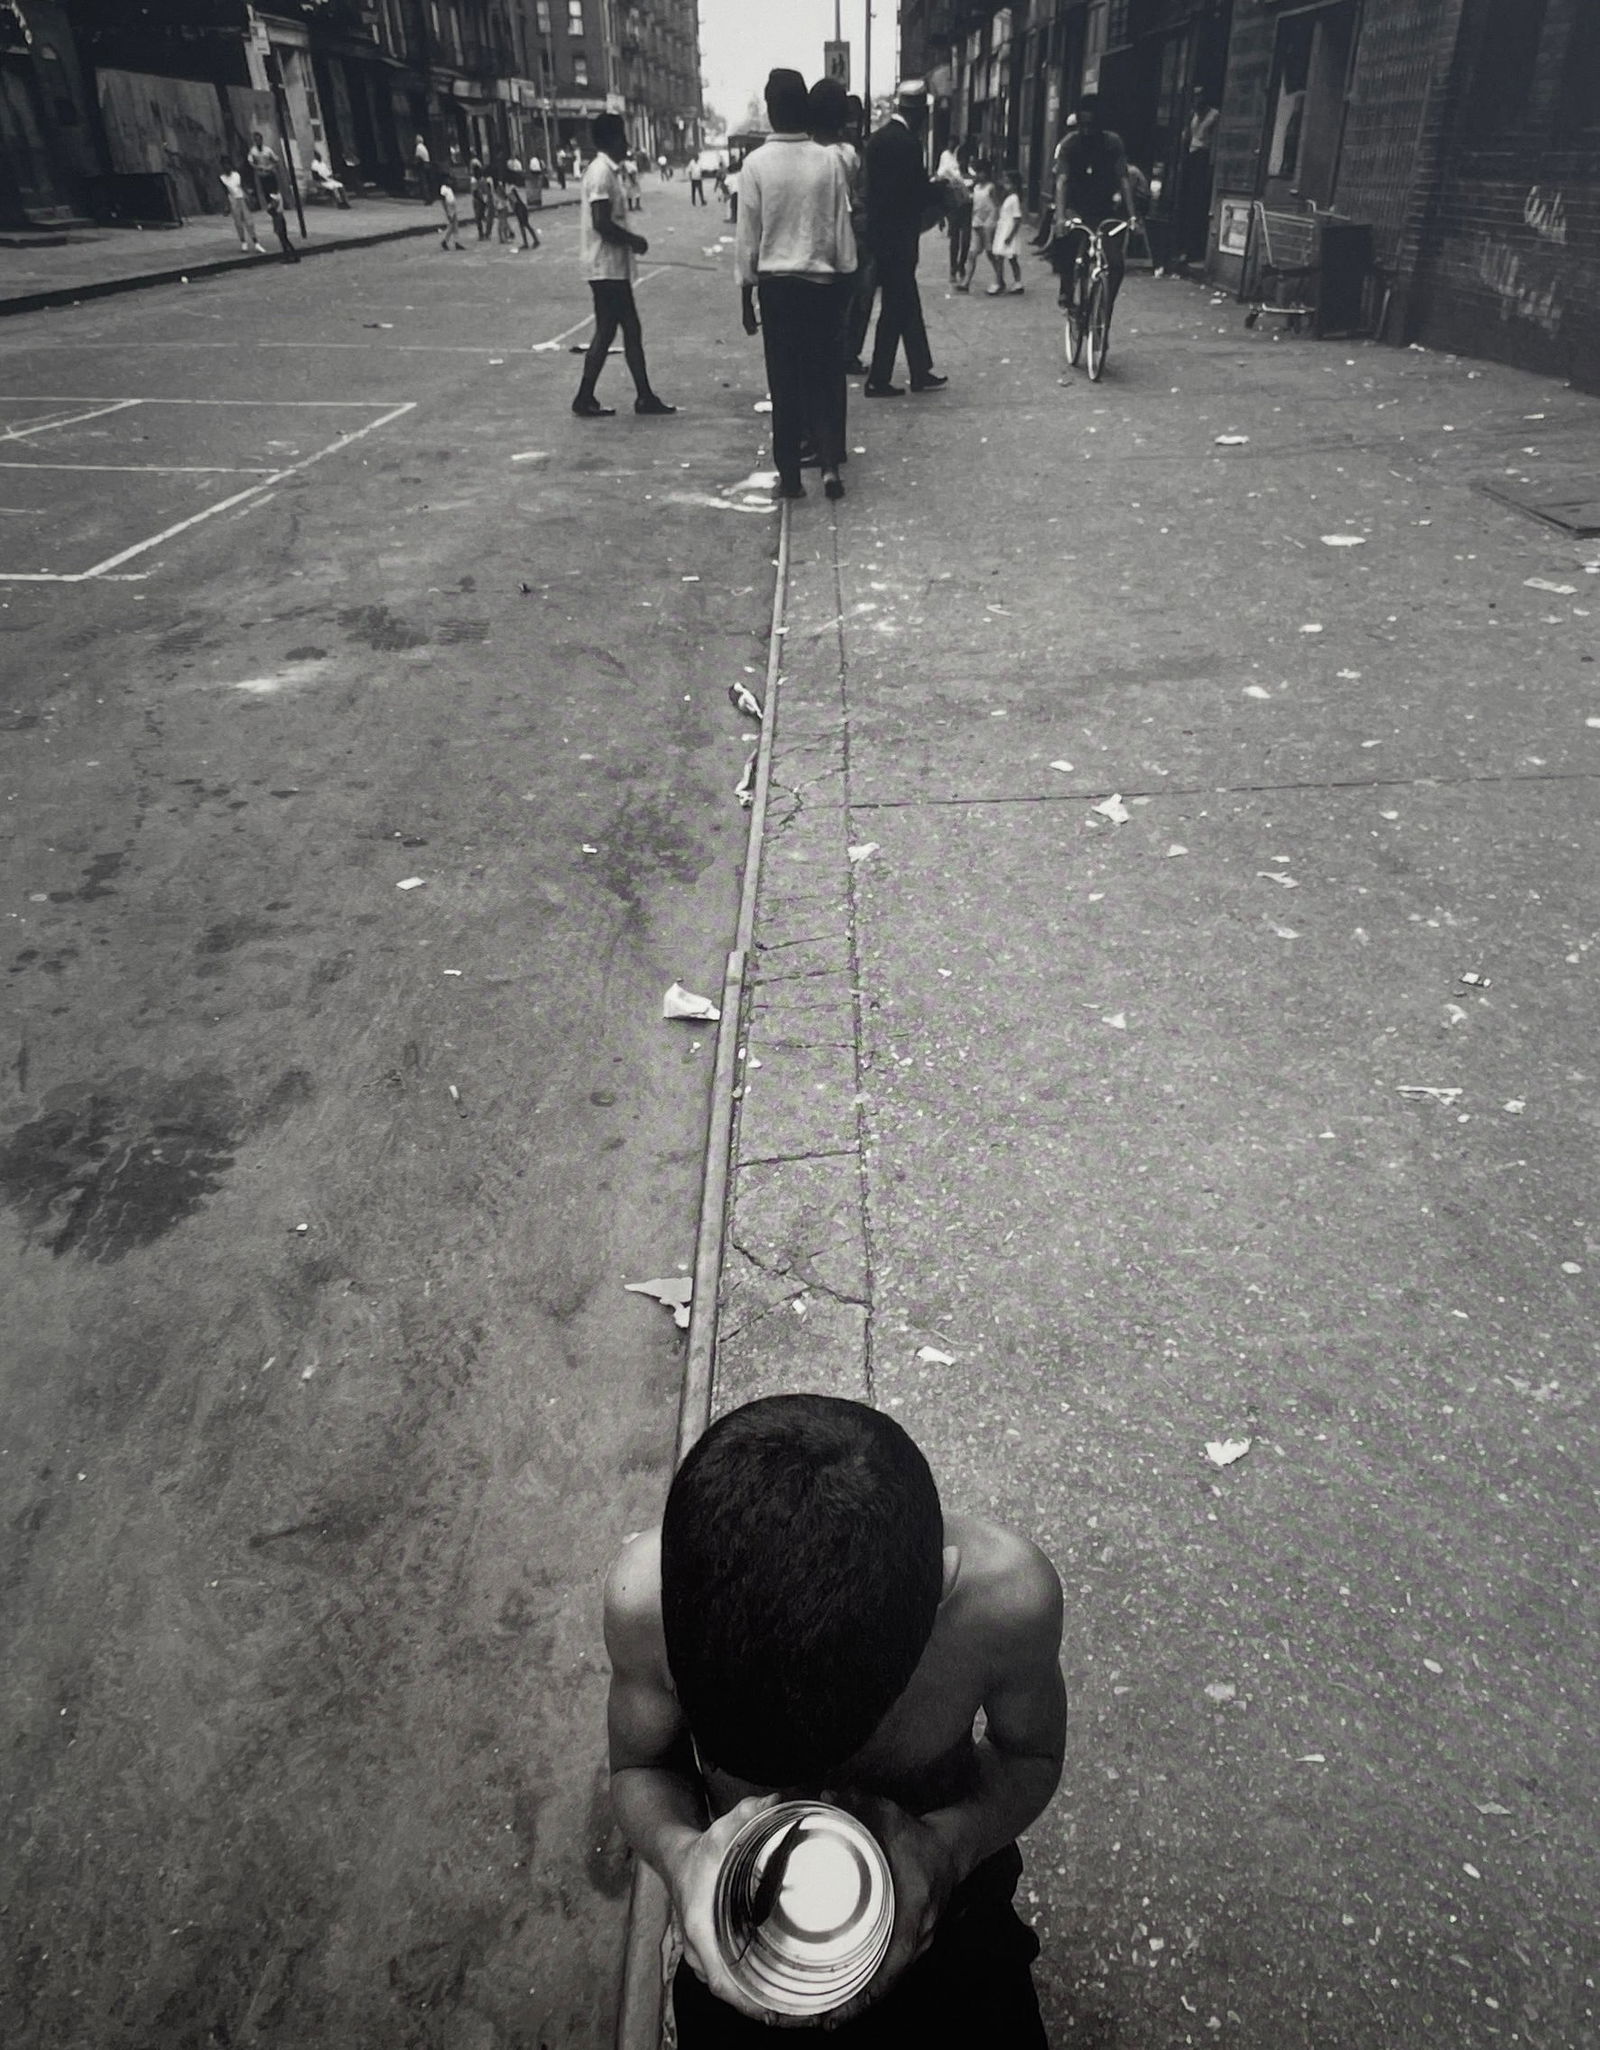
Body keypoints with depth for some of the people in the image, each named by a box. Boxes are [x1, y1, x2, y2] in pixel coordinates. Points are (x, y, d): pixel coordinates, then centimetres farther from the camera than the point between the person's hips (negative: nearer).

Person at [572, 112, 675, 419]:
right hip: (606, 267, -10)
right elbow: (601, 223, -22)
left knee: (632, 330, 10)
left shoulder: (607, 171, 14)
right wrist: (634, 241, -12)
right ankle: (584, 400, 3)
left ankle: (645, 397, 14)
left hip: (615, 267, 10)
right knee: (605, 333, -4)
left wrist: (630, 239, 8)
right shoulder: (602, 172, -15)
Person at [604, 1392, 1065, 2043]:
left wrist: (951, 1844, -31)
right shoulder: (646, 1594, -33)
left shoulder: (1006, 1592, -35)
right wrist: (678, 1853, -32)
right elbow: (639, 1770, -11)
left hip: (947, 1912, 0)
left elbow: (1030, 1756, -11)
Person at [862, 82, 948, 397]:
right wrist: (942, 189, 3)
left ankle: (921, 373, 19)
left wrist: (930, 186, 16)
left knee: (908, 303, 14)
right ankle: (878, 380, 2)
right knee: (895, 308, -2)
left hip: (880, 232, 9)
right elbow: (921, 192, -16)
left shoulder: (877, 138, 9)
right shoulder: (906, 143, -17)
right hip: (898, 237, -9)